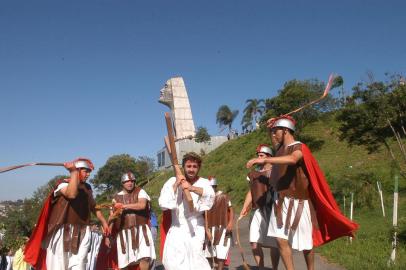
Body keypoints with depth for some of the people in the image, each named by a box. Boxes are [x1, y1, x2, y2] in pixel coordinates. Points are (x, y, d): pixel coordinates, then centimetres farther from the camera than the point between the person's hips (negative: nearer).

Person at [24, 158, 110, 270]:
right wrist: (74, 171, -24)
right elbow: (71, 194, -30)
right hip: (64, 230, -5)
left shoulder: (87, 188, 12)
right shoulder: (63, 184, -7)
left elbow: (93, 206, 24)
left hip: (82, 232, 5)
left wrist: (103, 222, 22)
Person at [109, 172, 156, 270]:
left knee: (144, 257, -14)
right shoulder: (117, 197, 11)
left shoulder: (140, 192, 3)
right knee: (127, 261, 6)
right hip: (124, 232, 3)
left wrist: (124, 206, -11)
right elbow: (112, 216, 12)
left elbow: (142, 205, -16)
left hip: (140, 229, -2)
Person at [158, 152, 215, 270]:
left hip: (195, 229, -2)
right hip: (176, 228, 2)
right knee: (172, 259, -1)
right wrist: (175, 185, -20)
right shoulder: (172, 181, -2)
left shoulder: (203, 183, -3)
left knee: (195, 258, -12)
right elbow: (163, 204, -11)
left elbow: (210, 195, -26)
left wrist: (192, 188, -41)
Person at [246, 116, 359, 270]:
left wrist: (264, 160, -42)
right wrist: (272, 126, 14)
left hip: (297, 201, -6)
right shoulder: (281, 149, 9)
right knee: (281, 239, -4)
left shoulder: (299, 147, -12)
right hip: (281, 200, 6)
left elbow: (292, 159, -36)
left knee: (305, 242, 8)